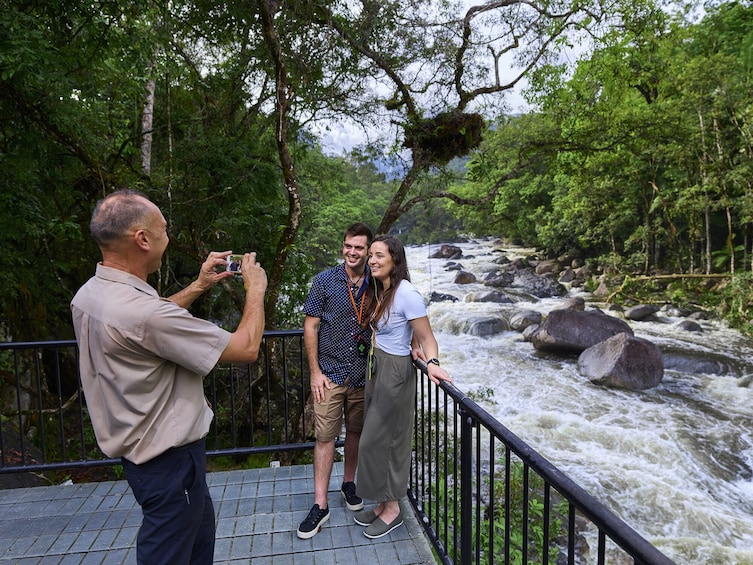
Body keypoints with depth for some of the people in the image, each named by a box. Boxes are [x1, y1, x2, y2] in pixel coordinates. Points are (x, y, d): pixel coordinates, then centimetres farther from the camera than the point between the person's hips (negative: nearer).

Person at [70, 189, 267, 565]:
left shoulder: (88, 295, -3)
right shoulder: (142, 312, -32)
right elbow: (246, 348, -25)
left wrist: (198, 286, 14)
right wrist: (255, 289, -9)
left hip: (139, 447, 9)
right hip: (168, 456, -9)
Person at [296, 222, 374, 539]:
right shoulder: (325, 281, -5)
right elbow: (311, 327, -4)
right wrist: (315, 372, -7)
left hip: (363, 374, 2)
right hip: (330, 373, -2)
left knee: (356, 431, 16)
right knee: (325, 435, 2)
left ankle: (349, 483, 38)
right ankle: (320, 505, 13)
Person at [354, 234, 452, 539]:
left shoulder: (406, 293, -21)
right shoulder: (380, 291, 6)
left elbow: (427, 337, -18)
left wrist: (432, 363, -36)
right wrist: (411, 343, 1)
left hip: (394, 371, -8)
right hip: (377, 367, 8)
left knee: (377, 441, 2)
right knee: (385, 439, 17)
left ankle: (392, 510, 22)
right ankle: (384, 503, 32)